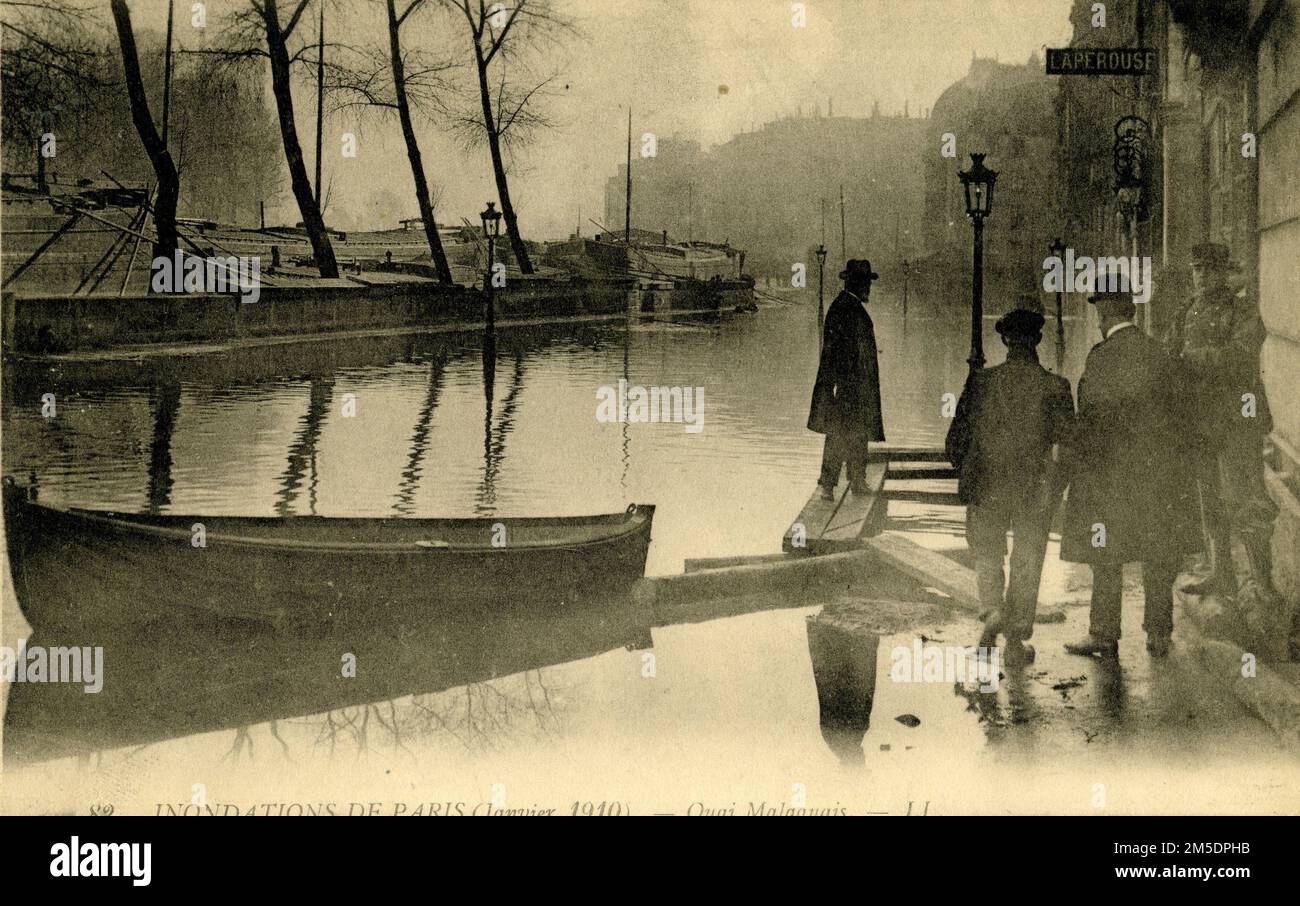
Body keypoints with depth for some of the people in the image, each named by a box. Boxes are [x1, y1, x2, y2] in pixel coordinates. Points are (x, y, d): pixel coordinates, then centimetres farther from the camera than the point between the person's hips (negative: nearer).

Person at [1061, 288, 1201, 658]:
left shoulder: (1101, 356, -13)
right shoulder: (1157, 353, 4)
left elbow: (1092, 417, -14)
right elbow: (1177, 410, 9)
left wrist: (1079, 459, -3)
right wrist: (1174, 459, 17)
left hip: (1110, 469, -5)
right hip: (1158, 469, 5)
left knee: (1106, 556, 4)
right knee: (1159, 555, 11)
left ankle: (1104, 634, 8)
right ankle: (1159, 633, 15)